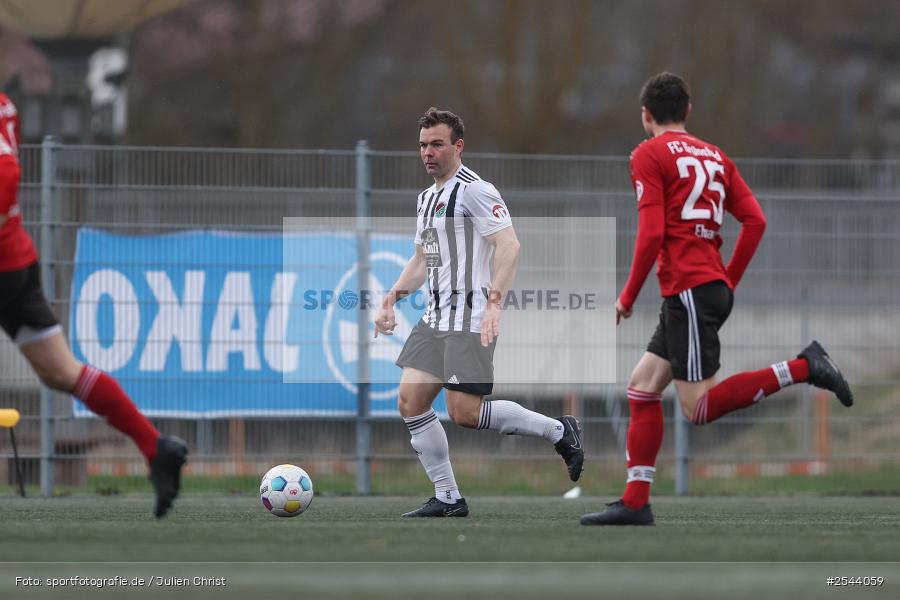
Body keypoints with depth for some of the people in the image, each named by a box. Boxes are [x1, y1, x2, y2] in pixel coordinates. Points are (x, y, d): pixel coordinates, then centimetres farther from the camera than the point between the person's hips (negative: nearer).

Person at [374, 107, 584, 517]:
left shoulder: (474, 190, -11)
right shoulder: (427, 198, 19)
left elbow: (509, 245, -20)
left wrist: (494, 304, -29)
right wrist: (391, 299, 17)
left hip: (470, 320, -9)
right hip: (435, 318, 9)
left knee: (464, 413, -13)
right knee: (410, 402, 0)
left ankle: (559, 432, 5)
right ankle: (448, 499, 6)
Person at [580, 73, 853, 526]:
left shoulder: (649, 155, -4)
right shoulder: (713, 155, 17)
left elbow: (651, 233, -14)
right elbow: (755, 220, 10)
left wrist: (628, 296, -4)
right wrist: (730, 280, 18)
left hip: (688, 291, -9)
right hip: (715, 286, 9)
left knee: (700, 408, -9)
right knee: (642, 387, 12)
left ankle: (801, 368, -18)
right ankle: (635, 503, 8)